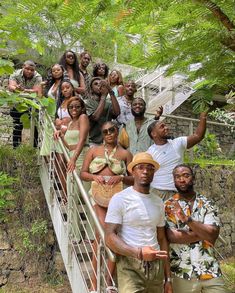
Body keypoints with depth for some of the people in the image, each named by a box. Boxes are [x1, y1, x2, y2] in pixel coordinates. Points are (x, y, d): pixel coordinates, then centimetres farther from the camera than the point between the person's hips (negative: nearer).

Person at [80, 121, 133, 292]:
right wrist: (94, 176, -9)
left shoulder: (125, 154, 8)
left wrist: (121, 178, -11)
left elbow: (134, 179, 8)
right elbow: (83, 174, 11)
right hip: (99, 195, -1)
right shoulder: (94, 151, 12)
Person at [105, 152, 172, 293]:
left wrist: (168, 278, 13)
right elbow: (110, 237, -12)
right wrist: (138, 253, -26)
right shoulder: (120, 199, -7)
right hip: (130, 265, -5)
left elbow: (162, 239, 14)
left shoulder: (158, 202, 10)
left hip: (156, 266, 5)